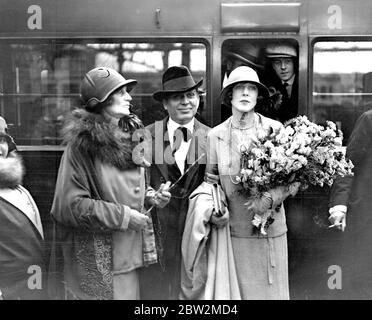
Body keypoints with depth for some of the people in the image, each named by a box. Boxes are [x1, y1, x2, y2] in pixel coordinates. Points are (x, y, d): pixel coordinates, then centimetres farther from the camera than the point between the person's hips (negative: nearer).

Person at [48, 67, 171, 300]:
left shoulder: (131, 136, 10)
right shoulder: (82, 144, -13)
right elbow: (69, 206, -17)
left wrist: (150, 197, 2)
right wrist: (123, 216, -16)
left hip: (128, 255, 7)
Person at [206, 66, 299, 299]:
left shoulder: (274, 129, -4)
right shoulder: (216, 135, 1)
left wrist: (273, 199, -16)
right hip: (233, 230, 1)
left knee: (272, 288, 6)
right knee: (237, 290, 9)